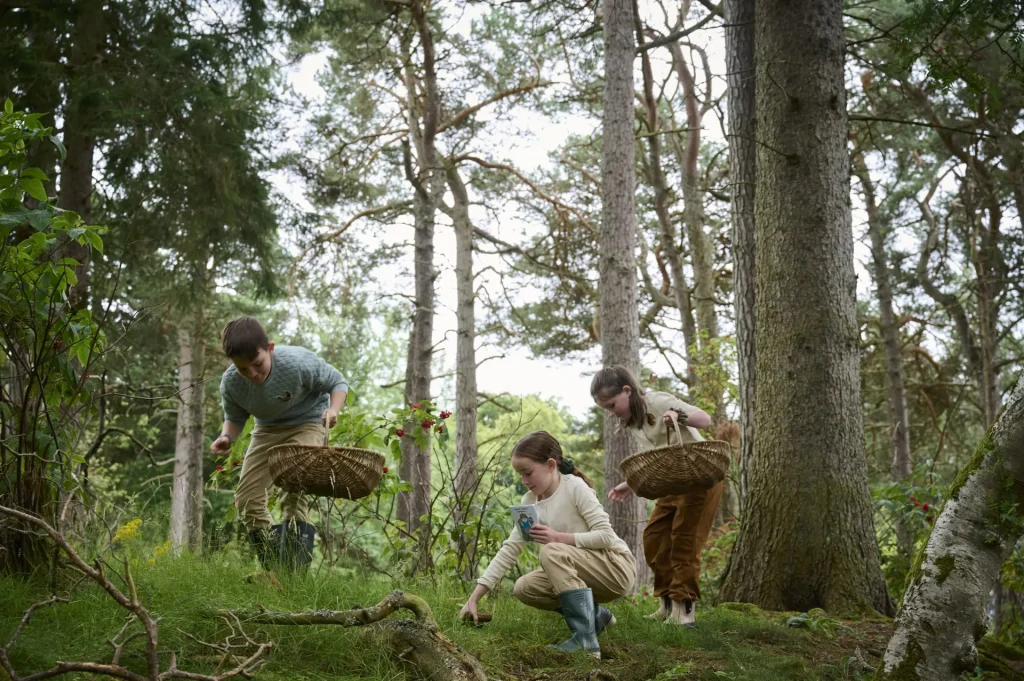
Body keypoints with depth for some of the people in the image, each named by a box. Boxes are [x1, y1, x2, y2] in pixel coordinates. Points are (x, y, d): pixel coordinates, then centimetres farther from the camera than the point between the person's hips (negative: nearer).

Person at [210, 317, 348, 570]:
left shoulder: (298, 362, -32)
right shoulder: (231, 383, -21)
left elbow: (337, 382, -14)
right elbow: (235, 417, -1)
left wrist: (333, 409, -34)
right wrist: (226, 436, -24)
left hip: (307, 423, -5)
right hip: (268, 429, 5)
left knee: (292, 491, -27)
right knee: (246, 499, -5)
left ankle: (294, 570, -23)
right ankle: (274, 566, 9)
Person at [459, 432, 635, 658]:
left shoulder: (575, 487, -17)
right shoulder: (530, 501, 1)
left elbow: (606, 536, -21)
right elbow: (509, 549, -3)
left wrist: (559, 537, -30)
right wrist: (474, 597, -9)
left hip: (617, 567, -7)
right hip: (586, 572, 7)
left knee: (552, 552, -30)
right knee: (523, 589, -9)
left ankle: (585, 639, -30)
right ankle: (595, 615, 7)